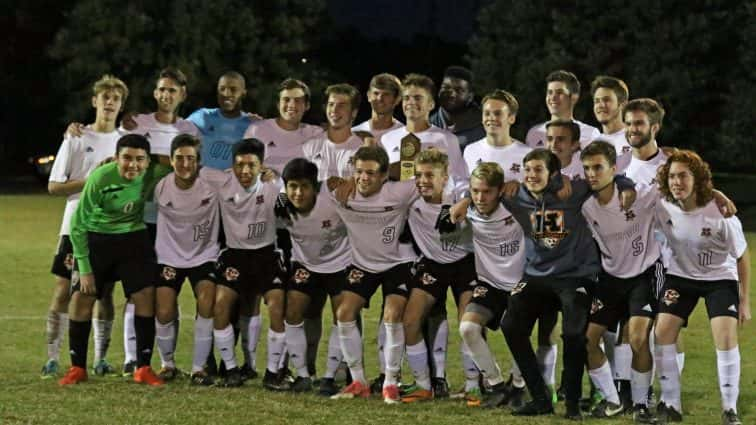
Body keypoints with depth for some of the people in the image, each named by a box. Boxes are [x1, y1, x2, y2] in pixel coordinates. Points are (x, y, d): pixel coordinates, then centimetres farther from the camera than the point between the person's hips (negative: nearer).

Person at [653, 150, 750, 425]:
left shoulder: (720, 214, -26)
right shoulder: (663, 209, -18)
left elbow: (742, 257, -13)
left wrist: (744, 301, -8)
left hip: (720, 278, -3)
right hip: (681, 276, 3)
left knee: (726, 337, -19)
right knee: (662, 332, -9)